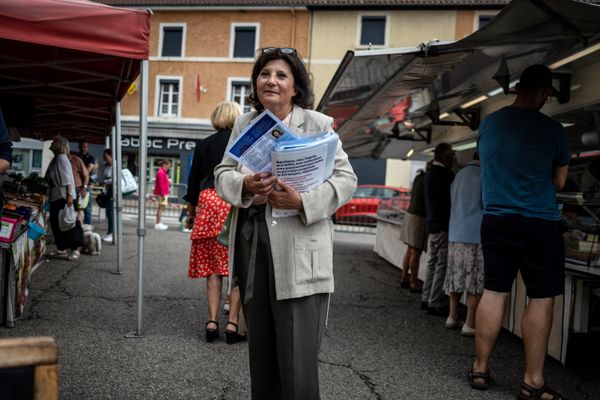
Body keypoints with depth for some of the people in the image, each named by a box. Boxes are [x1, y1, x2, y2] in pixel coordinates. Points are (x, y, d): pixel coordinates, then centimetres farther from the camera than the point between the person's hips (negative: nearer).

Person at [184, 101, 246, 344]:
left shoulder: (204, 145, 14)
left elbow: (194, 180, 16)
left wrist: (191, 212, 25)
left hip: (208, 203, 3)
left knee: (212, 267, 6)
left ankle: (212, 321, 3)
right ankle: (232, 323, -2)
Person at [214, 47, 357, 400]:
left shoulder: (318, 124, -2)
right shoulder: (244, 124, 13)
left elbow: (346, 178, -5)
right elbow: (223, 173, 11)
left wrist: (303, 201, -21)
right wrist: (245, 185, -13)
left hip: (298, 252, -5)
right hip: (251, 247, 5)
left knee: (297, 361, -3)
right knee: (260, 354, 18)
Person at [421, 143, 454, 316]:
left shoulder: (429, 173, 13)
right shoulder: (446, 175, -16)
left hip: (432, 225, 9)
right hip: (444, 227, -9)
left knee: (432, 263, 15)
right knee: (442, 266, -4)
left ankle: (426, 299, 20)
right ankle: (436, 303, -1)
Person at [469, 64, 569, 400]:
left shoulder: (488, 123, 5)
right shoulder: (553, 130, -7)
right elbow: (559, 182, 4)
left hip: (495, 220, 5)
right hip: (540, 224, -4)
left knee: (493, 293, 11)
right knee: (541, 299, 3)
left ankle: (480, 369, 18)